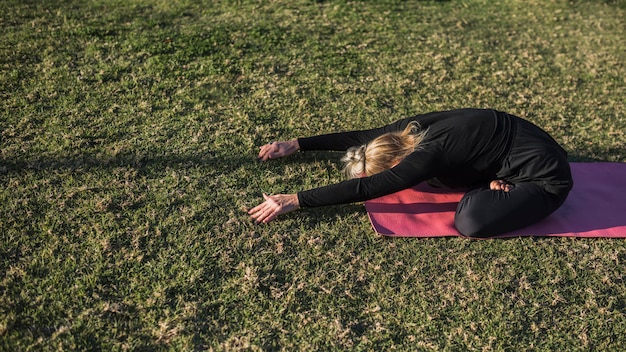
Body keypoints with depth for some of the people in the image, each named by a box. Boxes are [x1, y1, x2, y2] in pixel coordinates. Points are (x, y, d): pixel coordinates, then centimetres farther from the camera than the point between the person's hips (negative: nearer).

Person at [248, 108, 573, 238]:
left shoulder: (430, 155, -31)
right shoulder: (411, 130, -8)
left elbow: (364, 189, -35)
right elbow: (358, 137, 1)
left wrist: (293, 201, -34)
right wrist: (295, 144, 1)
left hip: (546, 177, -8)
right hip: (520, 154, 8)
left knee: (470, 222, -28)